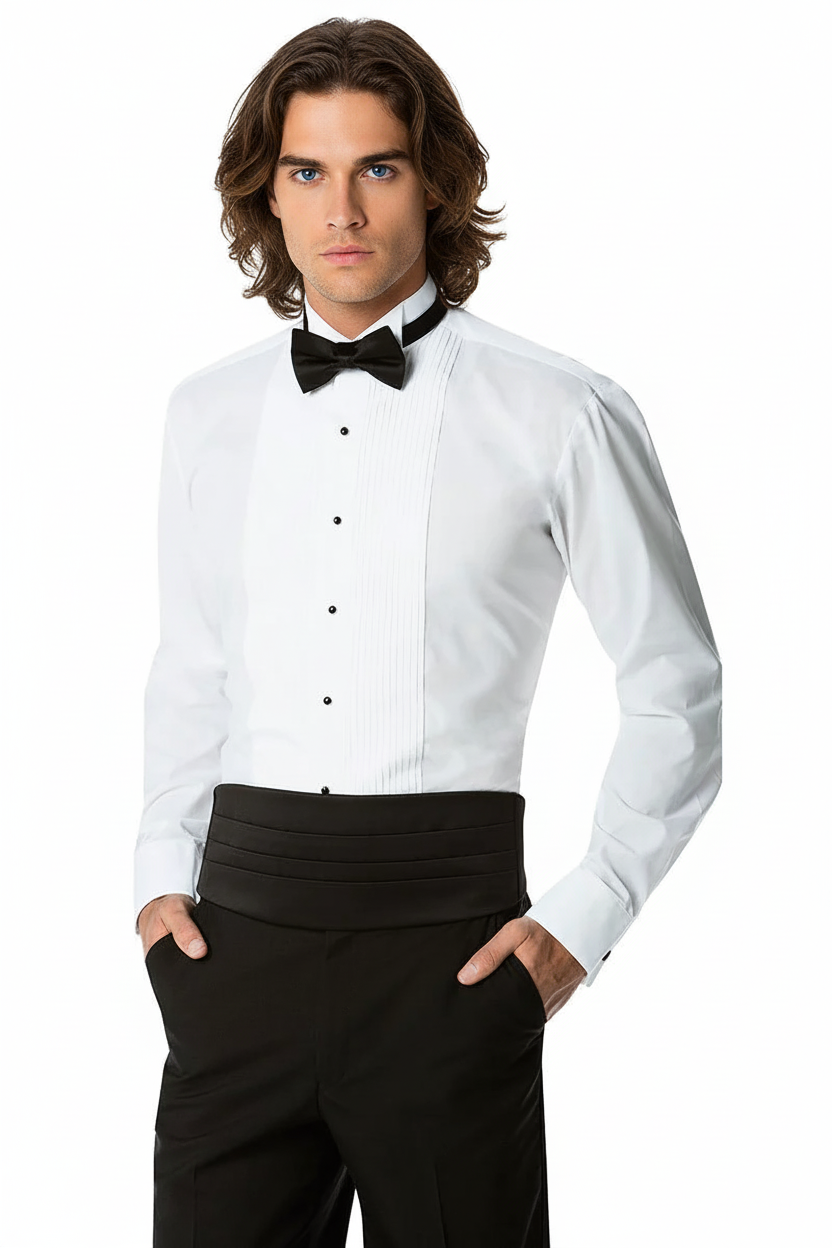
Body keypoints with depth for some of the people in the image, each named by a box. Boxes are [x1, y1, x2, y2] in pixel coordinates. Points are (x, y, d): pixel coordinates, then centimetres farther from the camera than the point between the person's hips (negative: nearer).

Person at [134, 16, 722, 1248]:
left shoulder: (560, 415, -3)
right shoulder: (206, 414, 11)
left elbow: (675, 690, 2)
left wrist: (584, 919, -3)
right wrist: (162, 867, 10)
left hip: (447, 937, -3)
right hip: (241, 917, 3)